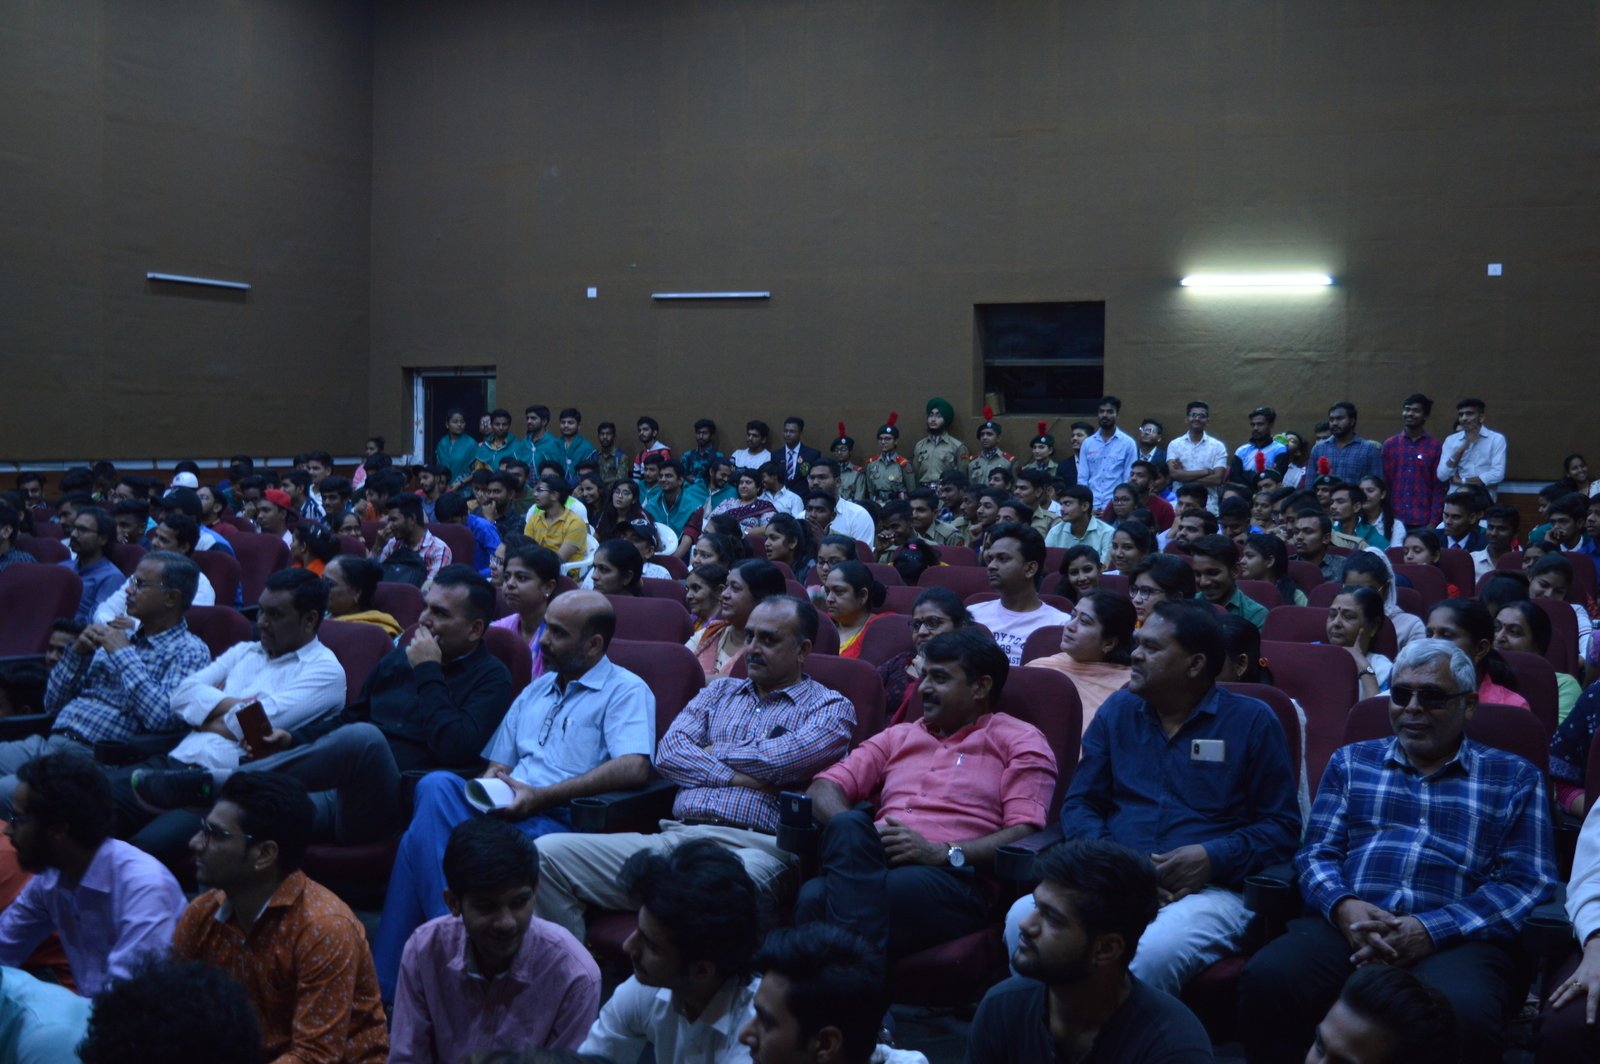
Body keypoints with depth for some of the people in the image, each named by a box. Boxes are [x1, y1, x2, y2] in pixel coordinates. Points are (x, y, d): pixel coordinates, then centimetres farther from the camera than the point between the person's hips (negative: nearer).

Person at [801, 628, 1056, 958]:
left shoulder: (1020, 742, 15)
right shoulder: (898, 737, 32)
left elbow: (1026, 834, 0)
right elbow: (824, 788, 20)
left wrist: (942, 853, -14)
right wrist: (852, 833, -4)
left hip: (954, 877, -5)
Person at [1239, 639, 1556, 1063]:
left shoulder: (1514, 778, 16)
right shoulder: (1351, 761, 23)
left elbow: (1526, 882, 4)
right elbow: (1317, 852, 15)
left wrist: (1429, 931, -11)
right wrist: (1343, 907, -10)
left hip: (1455, 938, -1)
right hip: (1347, 925, 2)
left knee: (1462, 1014, -38)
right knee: (1267, 979, -31)